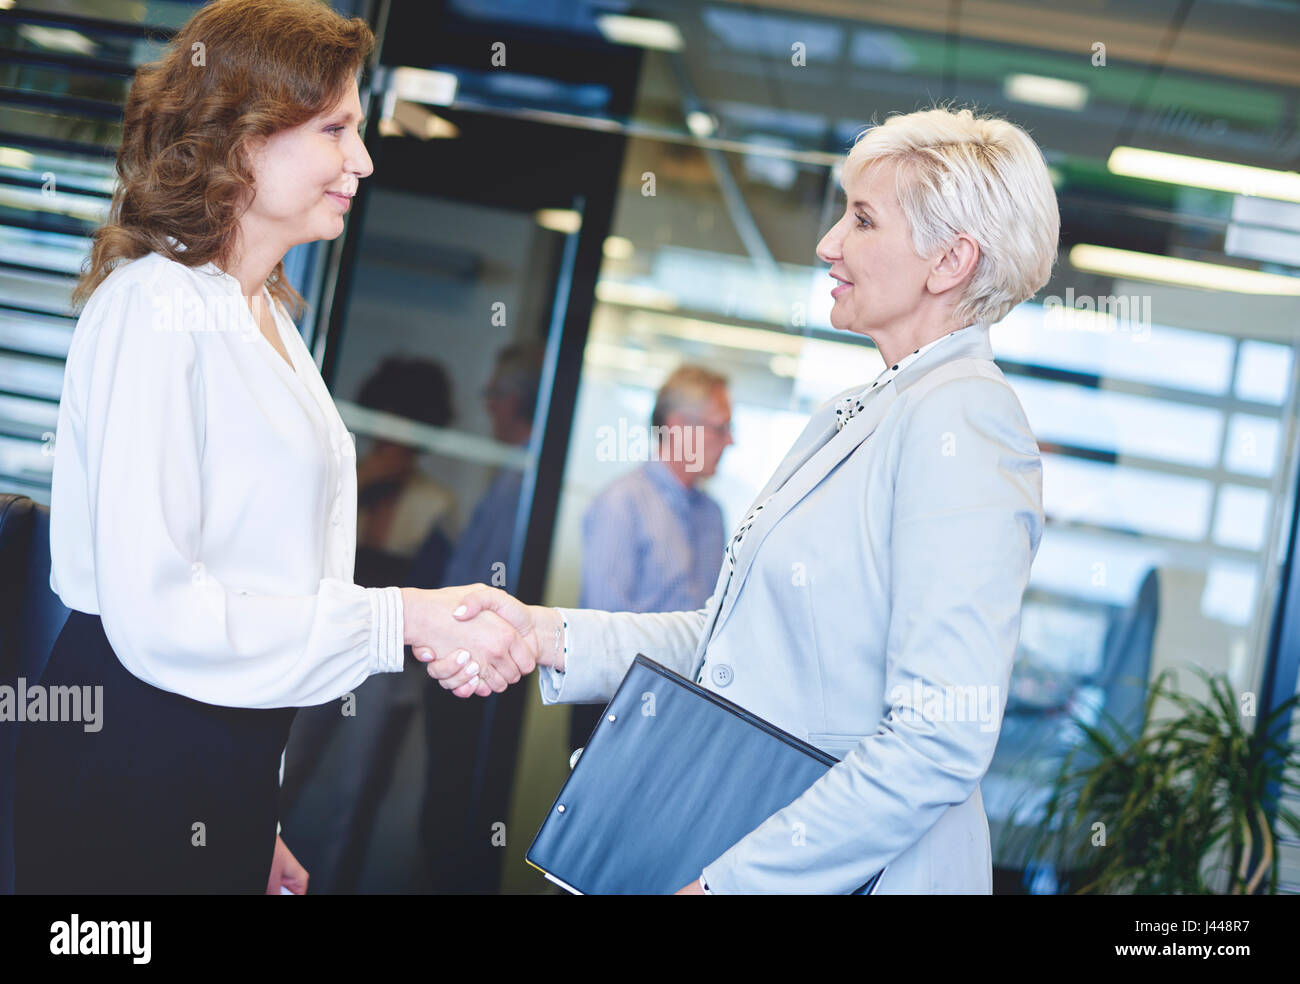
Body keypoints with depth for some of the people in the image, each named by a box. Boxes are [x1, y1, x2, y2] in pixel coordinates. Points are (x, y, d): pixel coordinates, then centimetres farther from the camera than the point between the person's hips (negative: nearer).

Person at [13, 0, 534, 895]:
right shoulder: (157, 312, -16)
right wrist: (402, 618, -19)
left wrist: (258, 820, 11)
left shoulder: (262, 314, 12)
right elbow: (154, 612, -22)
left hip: (234, 754, 8)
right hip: (135, 762, -8)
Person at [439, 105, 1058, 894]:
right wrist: (550, 637, 0)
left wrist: (730, 881, -21)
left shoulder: (959, 423, -17)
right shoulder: (851, 414, 12)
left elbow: (938, 743, -24)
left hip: (854, 872, -8)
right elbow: (726, 641, 11)